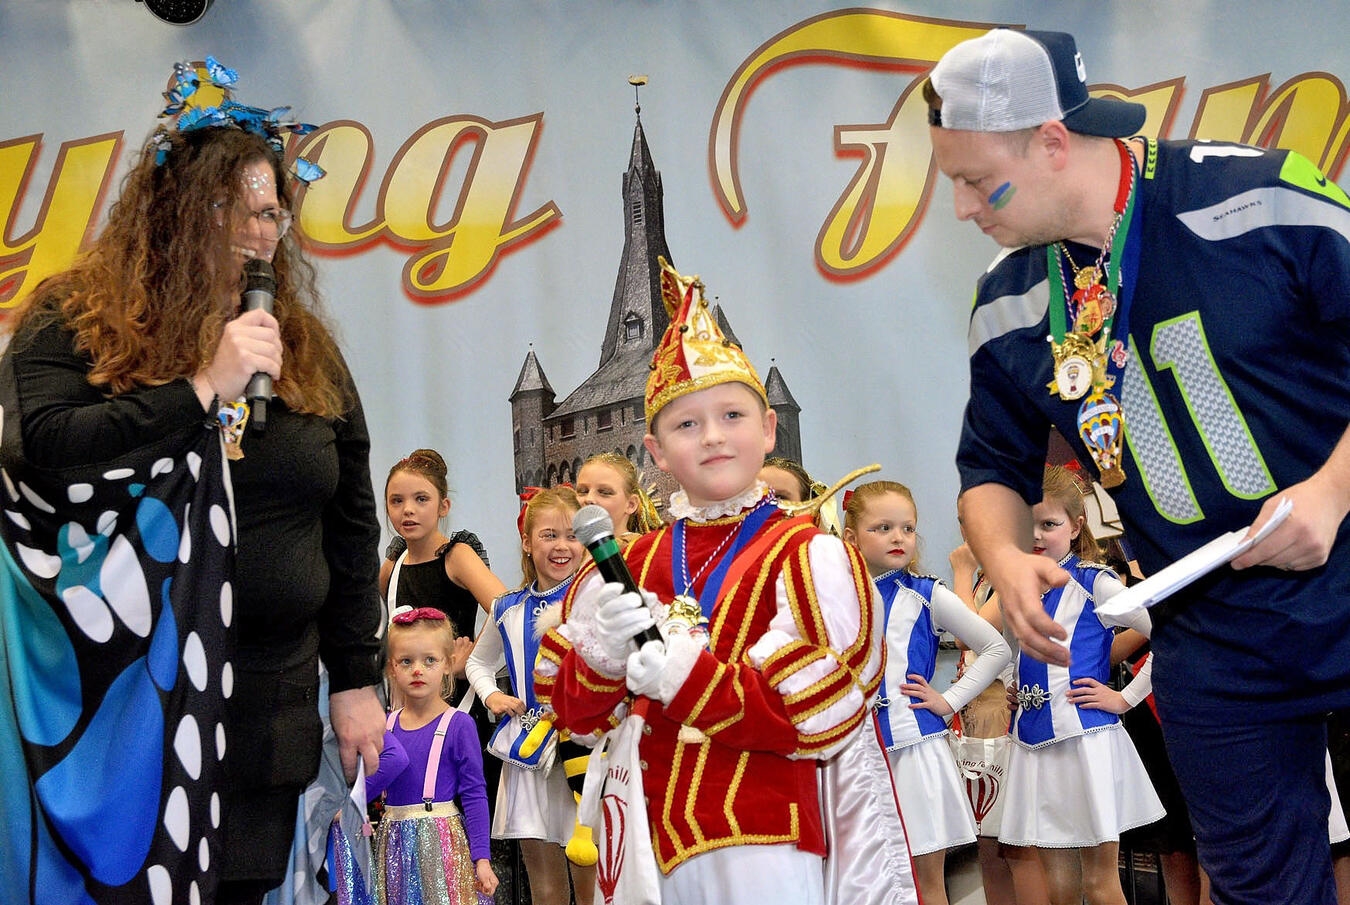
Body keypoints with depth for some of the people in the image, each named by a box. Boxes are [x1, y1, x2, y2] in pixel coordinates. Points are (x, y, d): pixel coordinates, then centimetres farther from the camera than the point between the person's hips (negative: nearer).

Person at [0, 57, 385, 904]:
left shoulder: (308, 352, 12)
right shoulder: (76, 322, 0)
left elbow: (352, 524, 13)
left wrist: (357, 681, 9)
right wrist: (202, 389, -17)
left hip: (268, 712, 4)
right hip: (116, 704, -4)